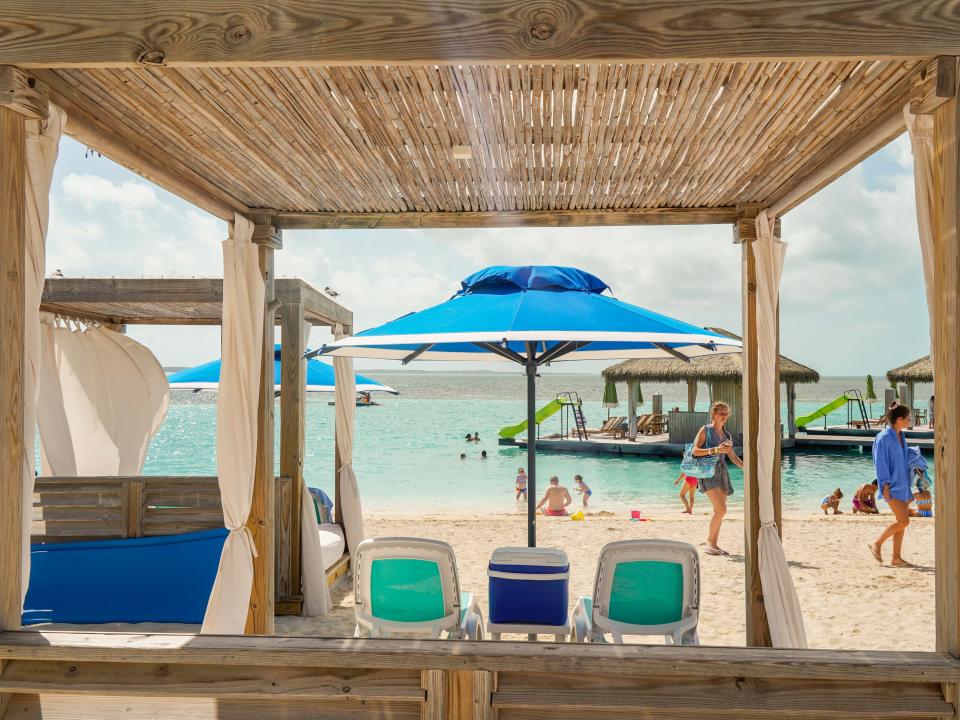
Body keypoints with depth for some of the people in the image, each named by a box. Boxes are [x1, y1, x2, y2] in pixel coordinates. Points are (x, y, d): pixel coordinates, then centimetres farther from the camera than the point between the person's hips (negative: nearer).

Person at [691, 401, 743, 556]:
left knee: (719, 510, 5)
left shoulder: (726, 435, 17)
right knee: (721, 509, -17)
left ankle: (714, 544, 13)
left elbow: (733, 457, 20)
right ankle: (709, 542, -6)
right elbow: (695, 451, -9)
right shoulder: (705, 430, 0)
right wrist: (715, 450, -19)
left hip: (722, 472, 7)